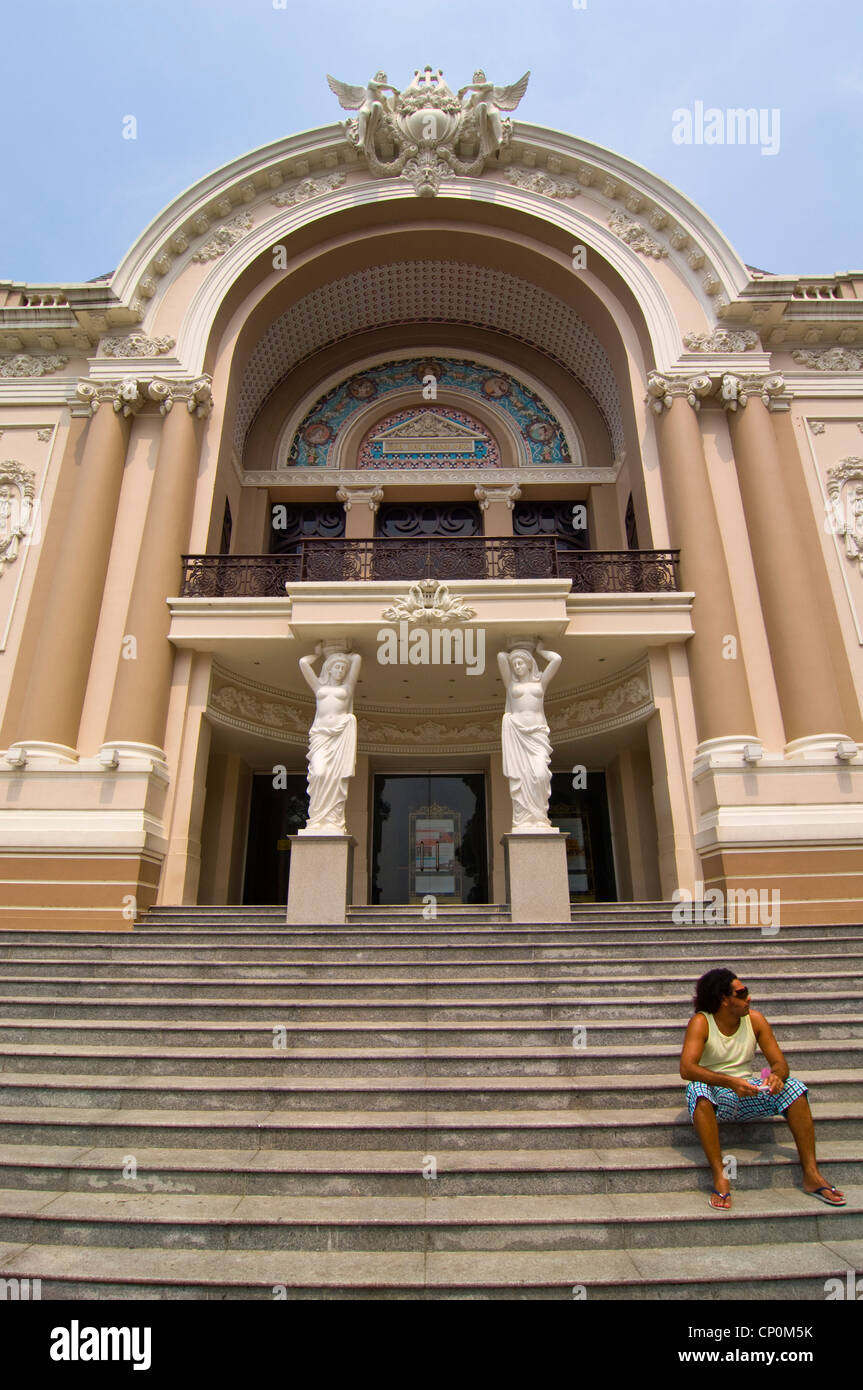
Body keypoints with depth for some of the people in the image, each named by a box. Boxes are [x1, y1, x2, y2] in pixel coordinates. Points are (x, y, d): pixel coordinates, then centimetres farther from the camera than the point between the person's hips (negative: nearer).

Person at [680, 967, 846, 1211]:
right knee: (697, 1091, -37)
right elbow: (686, 1068, -26)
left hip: (747, 1093, 4)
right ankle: (719, 1177, -34)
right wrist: (730, 1082, -39)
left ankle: (811, 1175, -15)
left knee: (793, 1087, -17)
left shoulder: (755, 1019, -2)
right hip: (716, 1095, -4)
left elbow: (780, 1063, -3)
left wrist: (777, 1076, -29)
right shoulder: (701, 1022, -16)